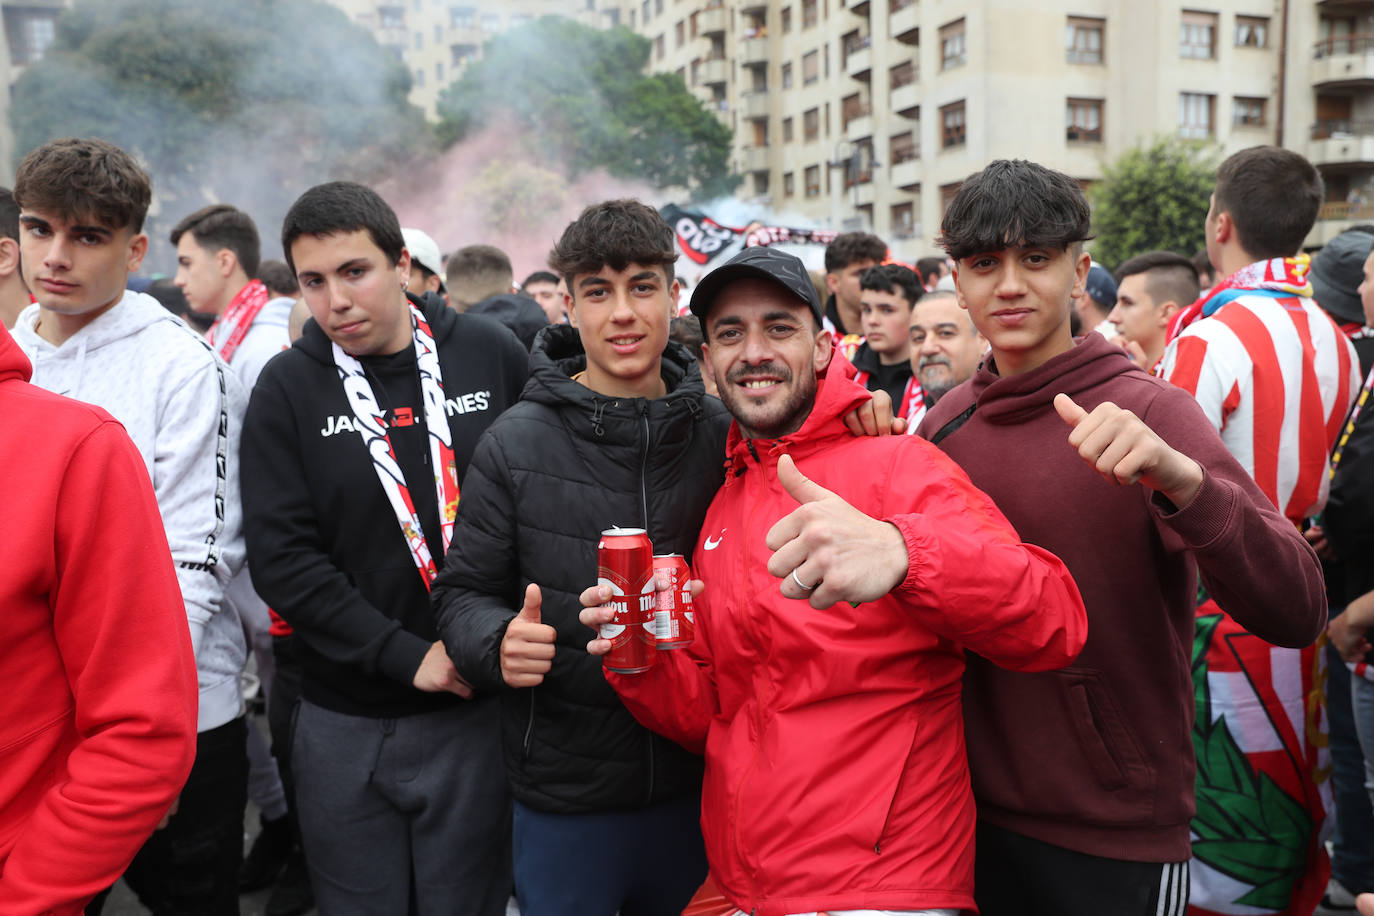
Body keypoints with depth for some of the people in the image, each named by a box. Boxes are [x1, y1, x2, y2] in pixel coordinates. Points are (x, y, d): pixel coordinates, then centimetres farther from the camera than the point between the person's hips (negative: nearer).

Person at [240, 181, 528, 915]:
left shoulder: (493, 357, -2)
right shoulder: (286, 389, -3)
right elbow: (280, 557, -8)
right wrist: (406, 655, -14)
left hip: (477, 707, 0)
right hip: (344, 722, 1)